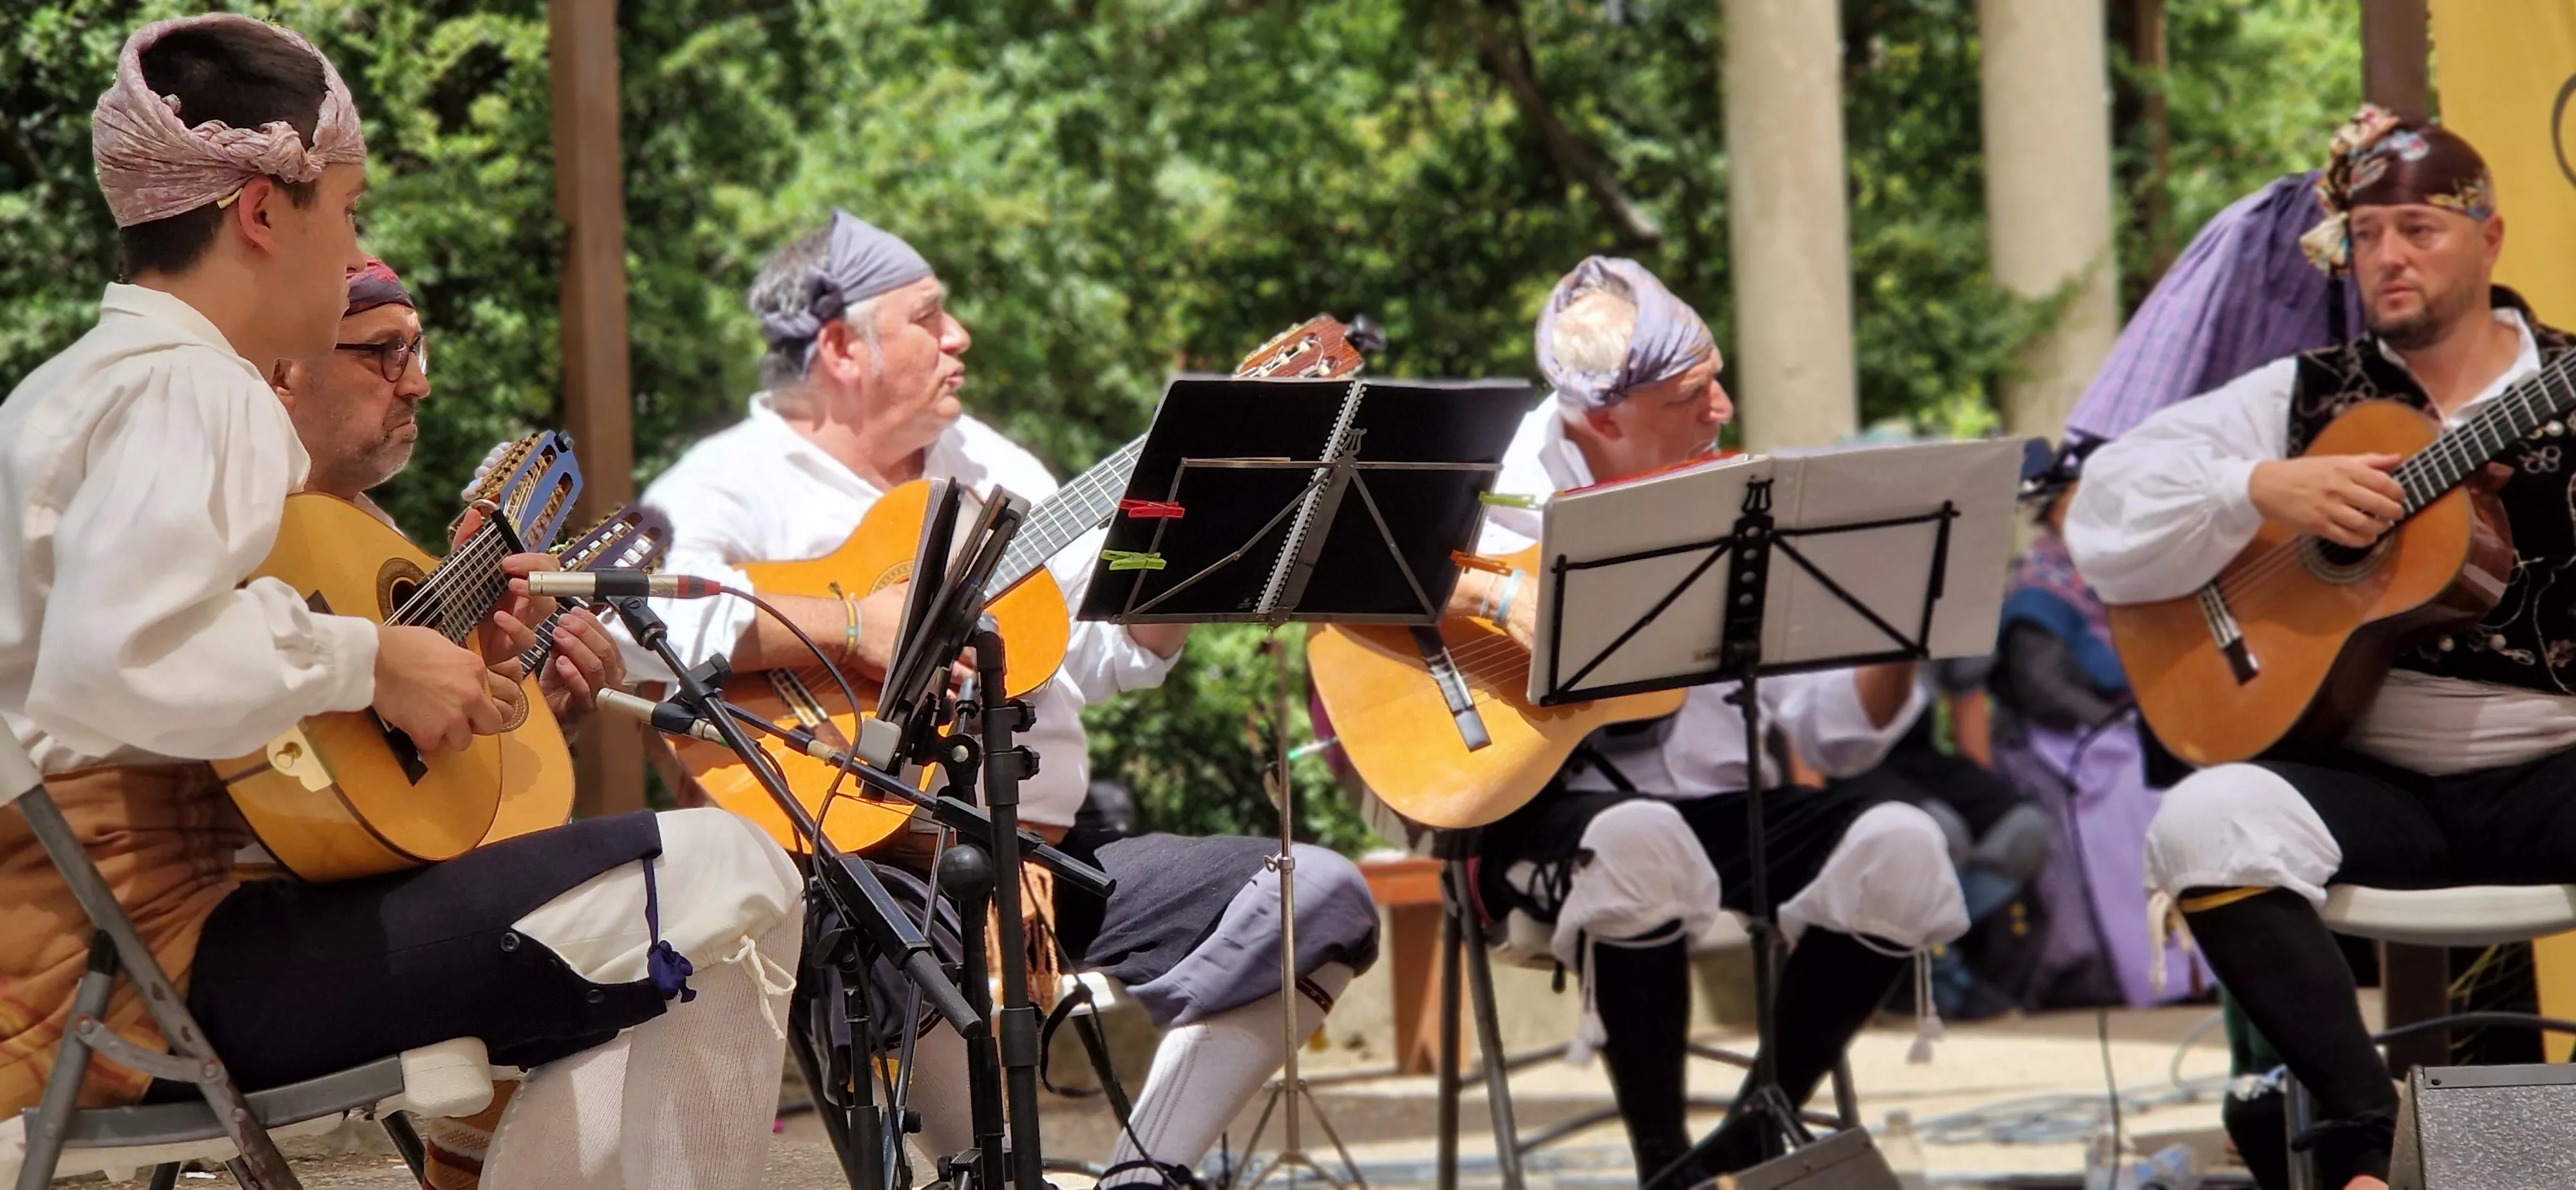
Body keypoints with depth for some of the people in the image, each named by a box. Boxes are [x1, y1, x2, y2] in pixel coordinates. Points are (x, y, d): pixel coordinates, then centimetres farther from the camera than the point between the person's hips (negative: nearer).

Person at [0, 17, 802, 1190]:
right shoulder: (195, 394, -13)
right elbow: (110, 663, -32)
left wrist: (444, 639, 17)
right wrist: (371, 662, -20)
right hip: (172, 951, -11)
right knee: (723, 886, -17)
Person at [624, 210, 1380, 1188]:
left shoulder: (989, 465, 19)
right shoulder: (737, 482, -4)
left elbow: (1119, 650, 18)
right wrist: (852, 626, -23)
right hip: (860, 861, -7)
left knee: (1322, 899, -5)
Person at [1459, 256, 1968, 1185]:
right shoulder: (1503, 487, 0)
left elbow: (1833, 735, 9)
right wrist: (1493, 596, -24)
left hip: (1722, 802, 5)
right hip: (1545, 807, -4)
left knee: (1899, 853, -21)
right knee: (1642, 845, -38)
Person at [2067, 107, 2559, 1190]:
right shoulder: (2303, 398, 12)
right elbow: (2104, 523, 4)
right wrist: (2262, 489, -11)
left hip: (2542, 772, -1)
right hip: (2367, 776, 1)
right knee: (2205, 821, -30)